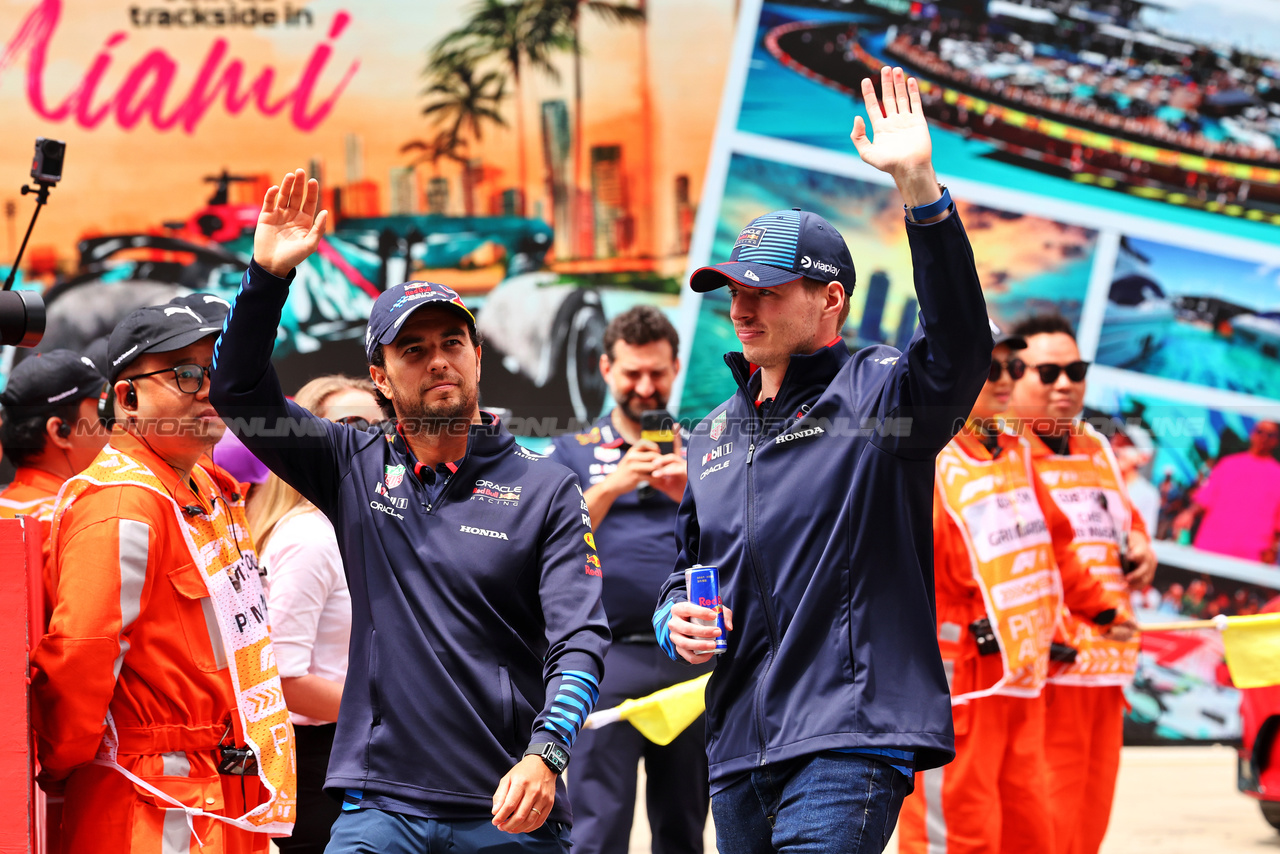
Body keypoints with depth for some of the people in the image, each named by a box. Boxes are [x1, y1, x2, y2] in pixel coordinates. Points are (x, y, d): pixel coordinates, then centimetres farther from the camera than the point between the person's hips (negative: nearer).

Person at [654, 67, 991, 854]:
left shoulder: (878, 397, -1)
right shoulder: (714, 436, 19)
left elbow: (960, 349, -22)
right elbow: (685, 569, 31)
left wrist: (919, 187, -32)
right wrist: (677, 622, 5)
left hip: (852, 737, -7)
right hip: (739, 747, 7)